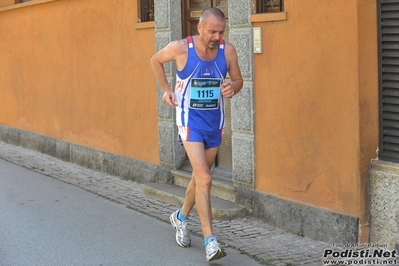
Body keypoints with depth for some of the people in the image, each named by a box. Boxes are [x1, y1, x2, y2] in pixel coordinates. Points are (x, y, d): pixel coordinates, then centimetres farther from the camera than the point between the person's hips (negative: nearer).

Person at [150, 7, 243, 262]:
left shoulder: (228, 50, -9)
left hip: (215, 121, 4)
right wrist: (166, 89, -1)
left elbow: (238, 80, 5)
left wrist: (232, 88, -18)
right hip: (190, 119, -4)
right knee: (205, 178, -16)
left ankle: (181, 217, 44)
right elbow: (156, 60, 6)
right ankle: (210, 241, -14)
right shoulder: (180, 48, -15)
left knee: (200, 176, 18)